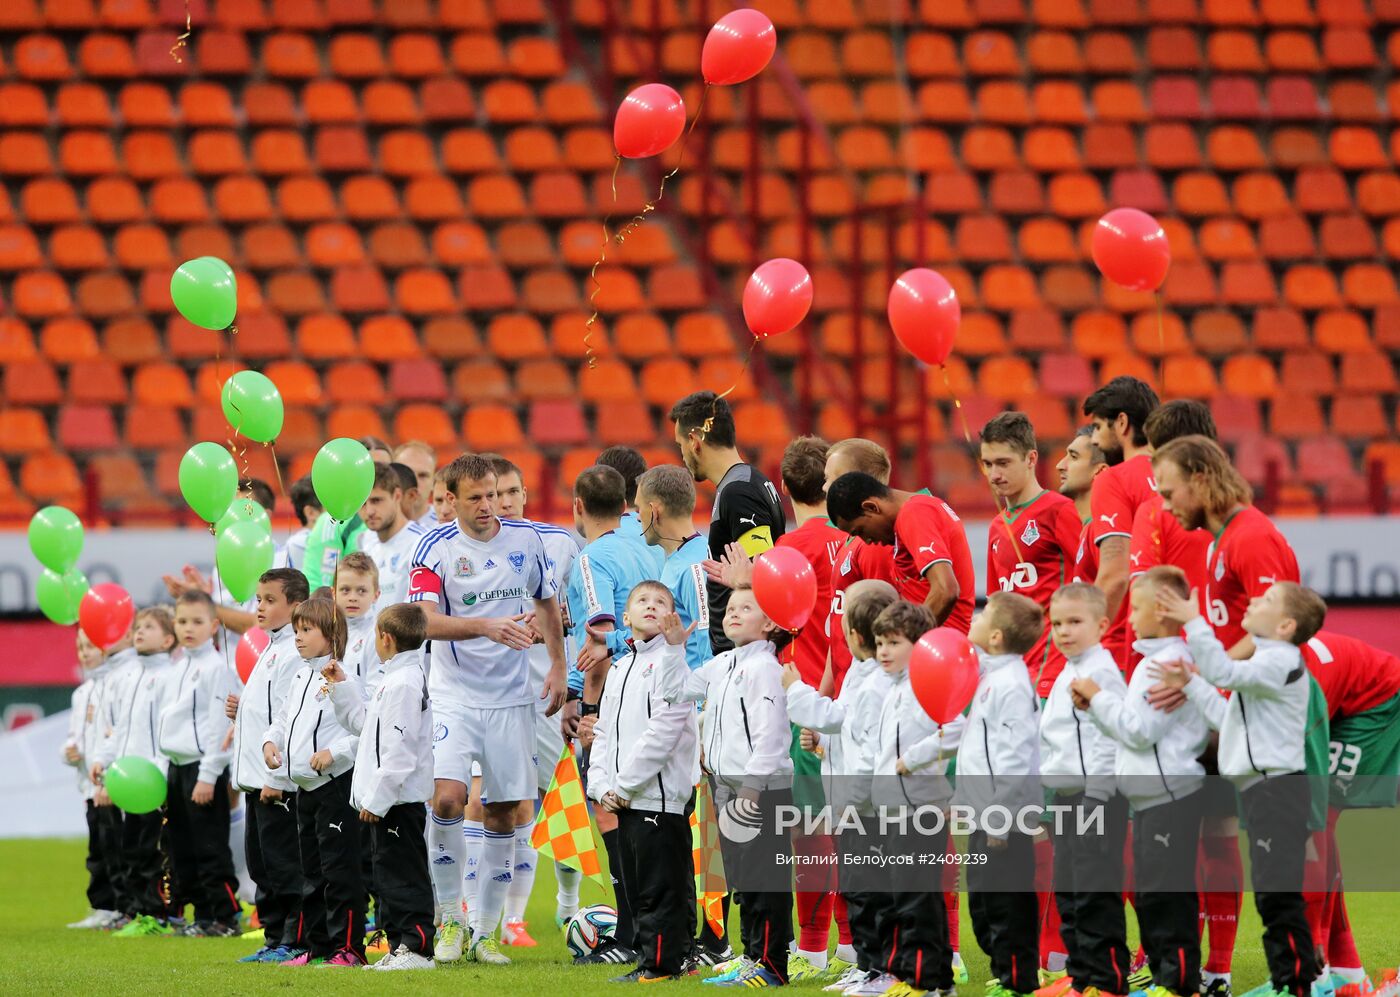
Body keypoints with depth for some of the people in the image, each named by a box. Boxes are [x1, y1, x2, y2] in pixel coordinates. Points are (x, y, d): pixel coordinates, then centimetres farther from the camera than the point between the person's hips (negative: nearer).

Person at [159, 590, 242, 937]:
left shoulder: (217, 667, -9)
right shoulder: (180, 668, 16)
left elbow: (218, 725, -14)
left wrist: (208, 776, -17)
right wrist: (168, 773, 16)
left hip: (204, 766, -9)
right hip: (177, 767, 9)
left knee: (211, 848, -7)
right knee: (182, 849, 10)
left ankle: (226, 917, -3)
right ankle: (203, 916, 15)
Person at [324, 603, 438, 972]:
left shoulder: (403, 684, -17)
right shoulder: (395, 681, 17)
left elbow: (397, 750, -22)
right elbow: (365, 723, 30)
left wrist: (377, 799, -22)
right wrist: (342, 688, 27)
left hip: (399, 801, -11)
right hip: (387, 801, 11)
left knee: (403, 875, -9)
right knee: (387, 876, 14)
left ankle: (417, 948, -8)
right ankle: (399, 947, 19)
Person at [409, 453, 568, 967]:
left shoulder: (525, 539, 3)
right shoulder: (436, 548, -8)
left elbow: (547, 603, 18)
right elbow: (426, 619, -20)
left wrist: (558, 666, 10)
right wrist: (486, 626, -32)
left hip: (511, 697, 3)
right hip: (454, 694, -3)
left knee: (503, 812, 4)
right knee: (447, 797, -20)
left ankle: (486, 930, 13)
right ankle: (449, 919, -5)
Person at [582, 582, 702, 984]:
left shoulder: (669, 661, -6)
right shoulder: (620, 670, 20)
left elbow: (665, 728, -15)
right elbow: (604, 733, 19)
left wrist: (625, 784, -14)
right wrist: (602, 787, 3)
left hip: (659, 796, -9)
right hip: (623, 800, 9)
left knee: (660, 886, -6)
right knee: (635, 886, 11)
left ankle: (660, 962, -3)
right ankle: (648, 957, 17)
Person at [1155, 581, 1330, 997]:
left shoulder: (1282, 660, -10)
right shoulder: (1265, 663, 22)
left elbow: (1225, 672, -25)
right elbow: (1229, 718, 23)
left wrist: (1193, 622, -22)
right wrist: (1190, 685, 18)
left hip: (1277, 787, -11)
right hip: (1261, 790, 11)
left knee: (1279, 894, -13)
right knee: (1271, 898, 13)